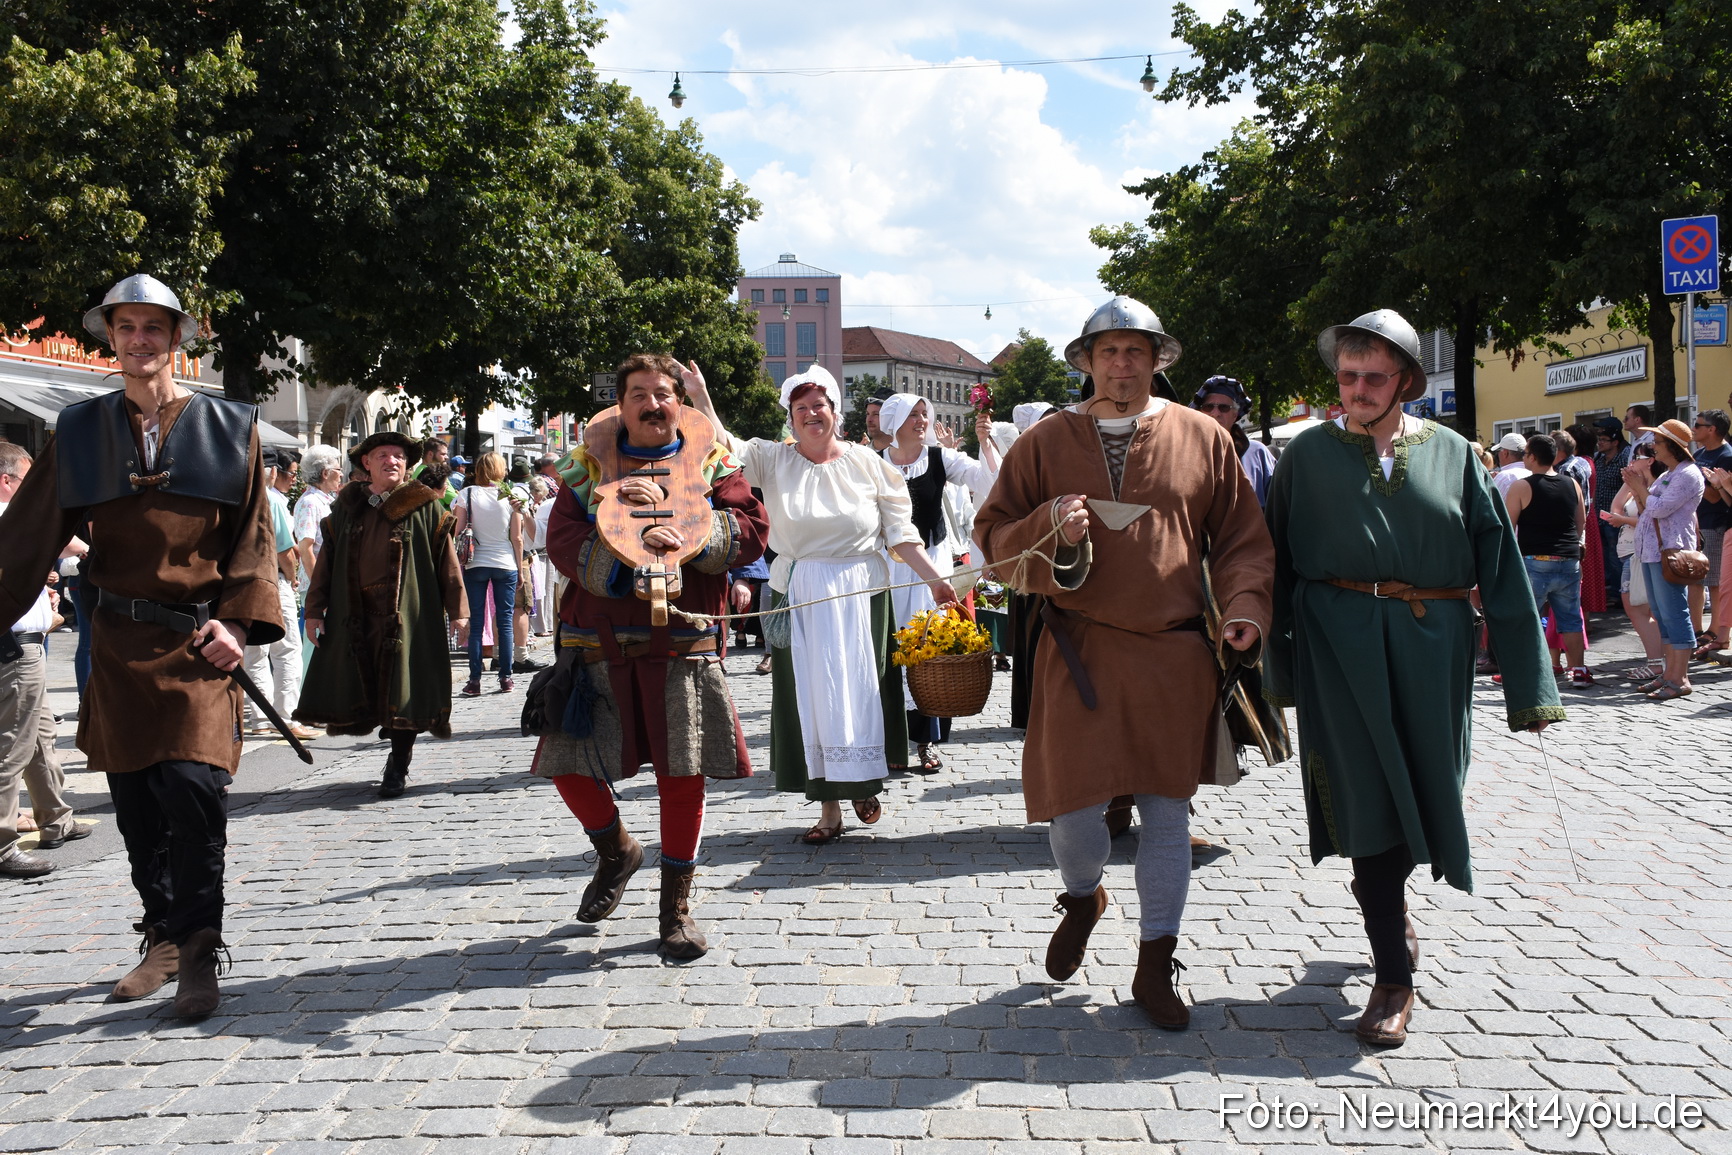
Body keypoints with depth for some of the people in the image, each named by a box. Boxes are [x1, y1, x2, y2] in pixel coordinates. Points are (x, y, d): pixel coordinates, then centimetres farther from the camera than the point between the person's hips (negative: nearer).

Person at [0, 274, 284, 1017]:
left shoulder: (227, 428, 3)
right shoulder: (81, 432, 8)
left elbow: (252, 537, 2)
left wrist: (236, 621, -11)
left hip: (199, 640, -3)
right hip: (120, 644, 3)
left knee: (195, 786, -15)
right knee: (135, 803, 8)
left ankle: (198, 958, -3)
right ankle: (164, 939, 26)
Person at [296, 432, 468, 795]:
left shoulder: (424, 507, 4)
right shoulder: (346, 507, 13)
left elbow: (447, 560, 3)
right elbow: (327, 559, 14)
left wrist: (456, 609, -2)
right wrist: (315, 609, 8)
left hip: (408, 615, -3)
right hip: (355, 617, 3)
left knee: (401, 689, -2)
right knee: (365, 689, 5)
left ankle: (398, 766, 10)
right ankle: (400, 749, 24)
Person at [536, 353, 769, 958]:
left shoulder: (711, 463, 8)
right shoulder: (588, 465, 10)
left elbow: (752, 529, -5)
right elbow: (563, 541, -4)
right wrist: (627, 551, -21)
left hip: (682, 643, -1)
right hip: (598, 643, 1)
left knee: (682, 773, 1)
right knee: (571, 766, 0)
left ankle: (676, 906, 18)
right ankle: (616, 851, 32)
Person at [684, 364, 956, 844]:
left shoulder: (867, 463, 2)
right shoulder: (773, 461, 3)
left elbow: (899, 530, 2)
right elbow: (725, 450, -12)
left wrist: (933, 579, -4)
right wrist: (699, 397, -23)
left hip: (859, 595, -1)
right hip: (797, 596, 1)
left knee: (859, 690, 3)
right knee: (809, 694, 3)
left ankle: (864, 784, 26)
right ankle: (829, 808, 11)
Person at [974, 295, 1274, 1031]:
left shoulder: (1203, 438, 7)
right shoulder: (1046, 441, 6)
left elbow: (1241, 538, 10)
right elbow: (994, 535, 7)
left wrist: (1243, 607, -7)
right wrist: (1047, 530, -14)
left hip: (1175, 653, 1)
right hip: (1078, 652, 0)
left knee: (1167, 810, 6)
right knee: (1073, 804, -2)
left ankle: (1155, 967, 22)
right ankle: (1082, 900, 34)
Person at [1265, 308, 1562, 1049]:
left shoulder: (1451, 454, 7)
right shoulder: (1309, 454, 4)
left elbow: (1499, 566, 5)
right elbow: (1278, 564, 4)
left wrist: (1528, 682, 1)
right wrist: (1282, 668, 0)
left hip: (1431, 647, 2)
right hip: (1341, 646, -2)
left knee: (1422, 789, 9)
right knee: (1368, 799, -3)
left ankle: (1386, 902, 40)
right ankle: (1394, 974, 6)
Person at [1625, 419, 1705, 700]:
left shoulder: (1688, 474, -10)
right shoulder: (1666, 475, 21)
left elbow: (1659, 508, -19)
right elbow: (1646, 511, 22)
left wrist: (1640, 488, -4)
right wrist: (1637, 488, 9)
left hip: (1670, 552, -10)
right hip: (1652, 551, 10)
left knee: (1674, 614, -10)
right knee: (1662, 615, 10)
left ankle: (1680, 679, -9)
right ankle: (1670, 674, 15)